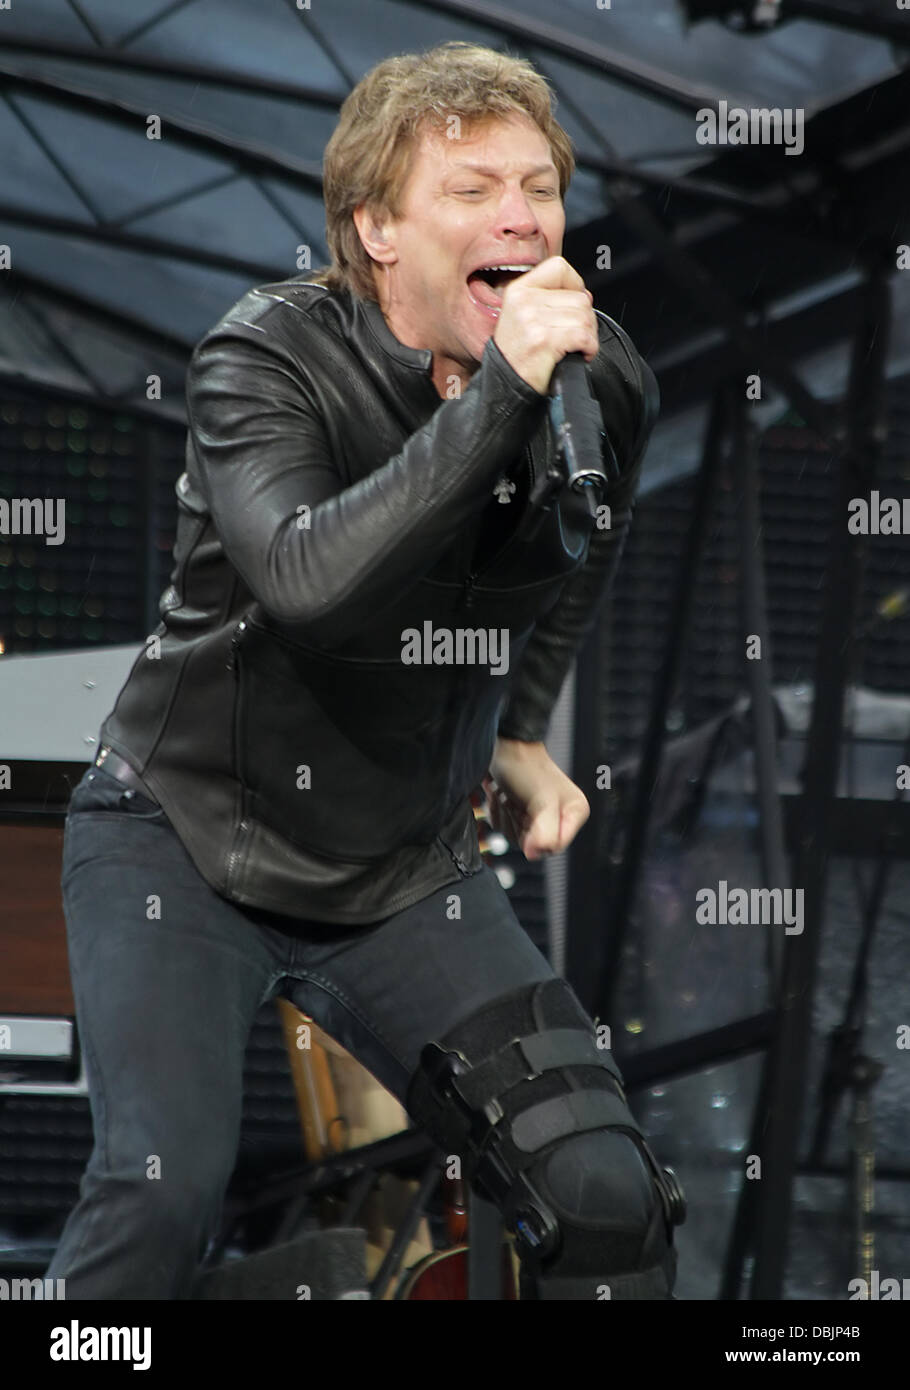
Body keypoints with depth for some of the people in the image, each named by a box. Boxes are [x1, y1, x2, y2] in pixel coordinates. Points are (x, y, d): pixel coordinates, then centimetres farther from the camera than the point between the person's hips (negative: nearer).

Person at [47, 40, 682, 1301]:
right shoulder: (267, 359, -19)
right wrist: (500, 395, -41)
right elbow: (310, 581, -39)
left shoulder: (606, 384, -5)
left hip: (406, 874, 4)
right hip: (186, 837, -4)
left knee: (605, 1197, -6)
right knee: (167, 1186, -25)